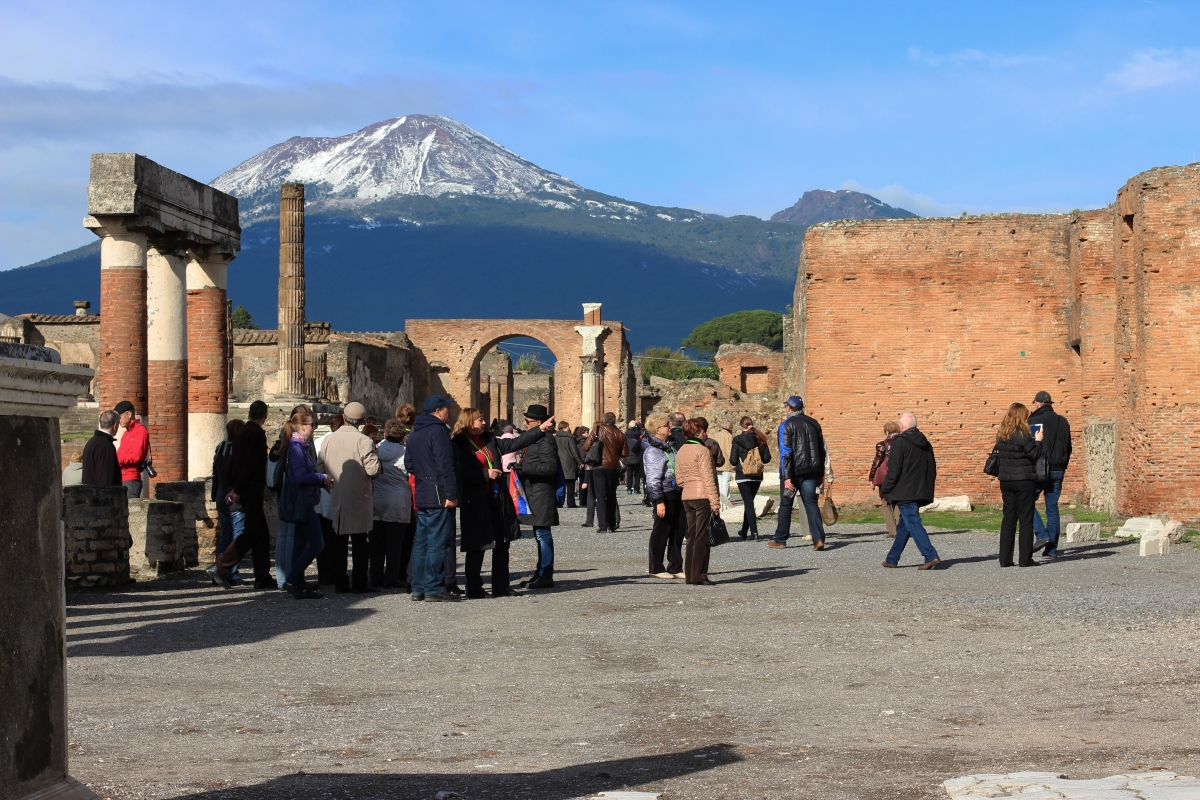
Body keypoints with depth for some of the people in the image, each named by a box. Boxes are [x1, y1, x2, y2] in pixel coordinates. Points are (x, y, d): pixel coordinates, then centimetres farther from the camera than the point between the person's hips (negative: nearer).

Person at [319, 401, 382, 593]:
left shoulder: (328, 440, 1)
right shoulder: (363, 441, -14)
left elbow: (321, 468, 6)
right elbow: (373, 469, -18)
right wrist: (374, 455, 1)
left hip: (336, 499, 4)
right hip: (358, 500, -4)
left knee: (338, 543, 11)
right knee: (359, 543, 3)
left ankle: (340, 583, 12)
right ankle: (360, 583, 3)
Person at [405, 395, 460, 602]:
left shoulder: (414, 434, 16)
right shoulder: (438, 431, -14)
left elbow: (409, 464, 21)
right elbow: (445, 466, -19)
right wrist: (451, 495, -19)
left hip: (421, 496, 9)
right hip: (438, 496, -9)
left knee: (422, 542, 12)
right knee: (438, 542, -7)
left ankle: (418, 588, 14)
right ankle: (434, 589, -7)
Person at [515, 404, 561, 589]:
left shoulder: (545, 441, -14)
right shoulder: (534, 439, 18)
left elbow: (549, 467, -22)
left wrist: (524, 468, -22)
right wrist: (520, 467, 10)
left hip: (542, 495, -11)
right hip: (534, 495, 11)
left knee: (543, 534, -8)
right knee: (540, 535, 15)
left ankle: (545, 576, -5)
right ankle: (541, 573, 21)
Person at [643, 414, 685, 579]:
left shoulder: (670, 445, 14)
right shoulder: (652, 451, -14)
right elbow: (653, 479, -18)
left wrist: (683, 491, 22)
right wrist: (659, 501, -22)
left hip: (677, 494, 9)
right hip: (664, 496, -9)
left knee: (679, 530, 11)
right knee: (662, 531, -1)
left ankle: (675, 567, 20)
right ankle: (656, 568, 8)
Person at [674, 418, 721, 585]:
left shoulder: (680, 452, 12)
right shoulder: (703, 450, -11)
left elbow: (679, 478, 14)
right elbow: (708, 478, -15)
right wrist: (715, 502, -14)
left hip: (687, 497, 7)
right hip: (703, 497, -7)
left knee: (692, 536, 12)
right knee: (702, 537, -4)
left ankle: (690, 574, 13)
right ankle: (698, 576, -4)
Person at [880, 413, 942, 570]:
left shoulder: (899, 442, -11)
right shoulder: (925, 444, 12)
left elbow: (894, 470, -15)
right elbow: (932, 469, 16)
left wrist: (886, 489, -6)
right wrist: (927, 489, 22)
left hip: (904, 492, -8)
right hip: (920, 492, 8)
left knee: (913, 524, -9)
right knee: (903, 526, 15)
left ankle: (931, 557, -19)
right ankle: (892, 559, 22)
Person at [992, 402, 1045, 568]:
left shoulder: (1001, 435, 6)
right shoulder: (1022, 435, -14)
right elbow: (1034, 455, -10)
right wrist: (1038, 441, 3)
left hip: (1005, 480, 6)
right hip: (1024, 481, -6)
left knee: (1008, 518, 9)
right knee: (1026, 520, 1)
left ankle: (1005, 559, 8)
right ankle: (1025, 559, 0)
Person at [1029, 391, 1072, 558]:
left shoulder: (1034, 420, -8)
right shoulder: (1063, 422, 13)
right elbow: (1068, 448, 17)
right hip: (1058, 470, 6)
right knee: (1052, 507, 8)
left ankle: (1042, 535, -12)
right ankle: (1052, 549, 6)